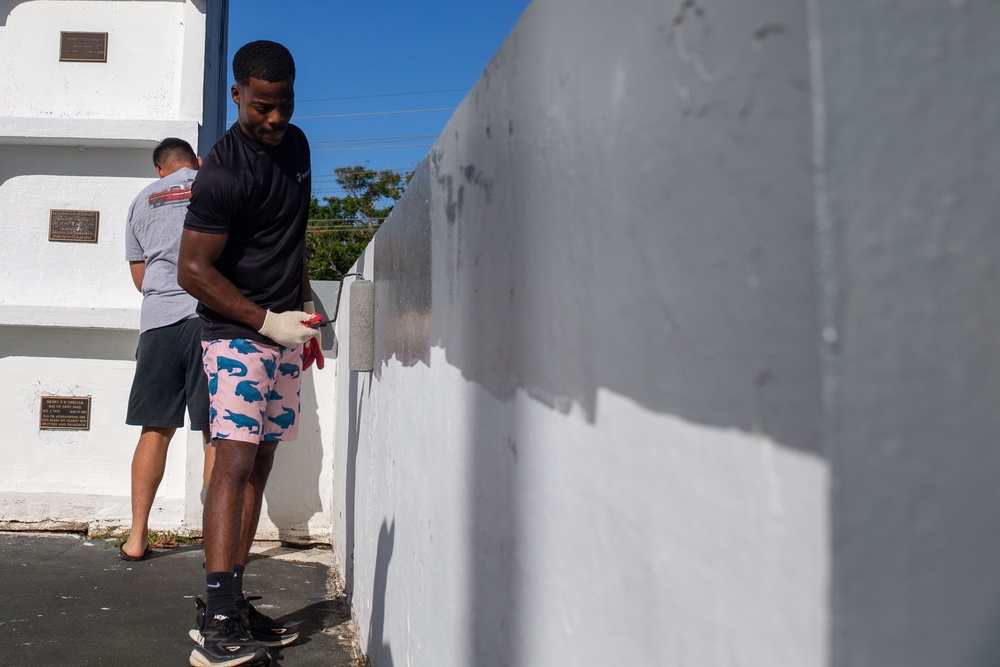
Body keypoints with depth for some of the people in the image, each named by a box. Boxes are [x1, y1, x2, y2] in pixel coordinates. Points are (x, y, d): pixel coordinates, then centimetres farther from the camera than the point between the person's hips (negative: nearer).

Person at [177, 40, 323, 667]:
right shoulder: (224, 171, -15)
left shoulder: (295, 144, 10)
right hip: (237, 334, -8)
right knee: (235, 461, -15)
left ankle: (231, 605, 13)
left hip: (285, 332, 8)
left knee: (260, 464, 6)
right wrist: (268, 321, -20)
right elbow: (193, 269, -15)